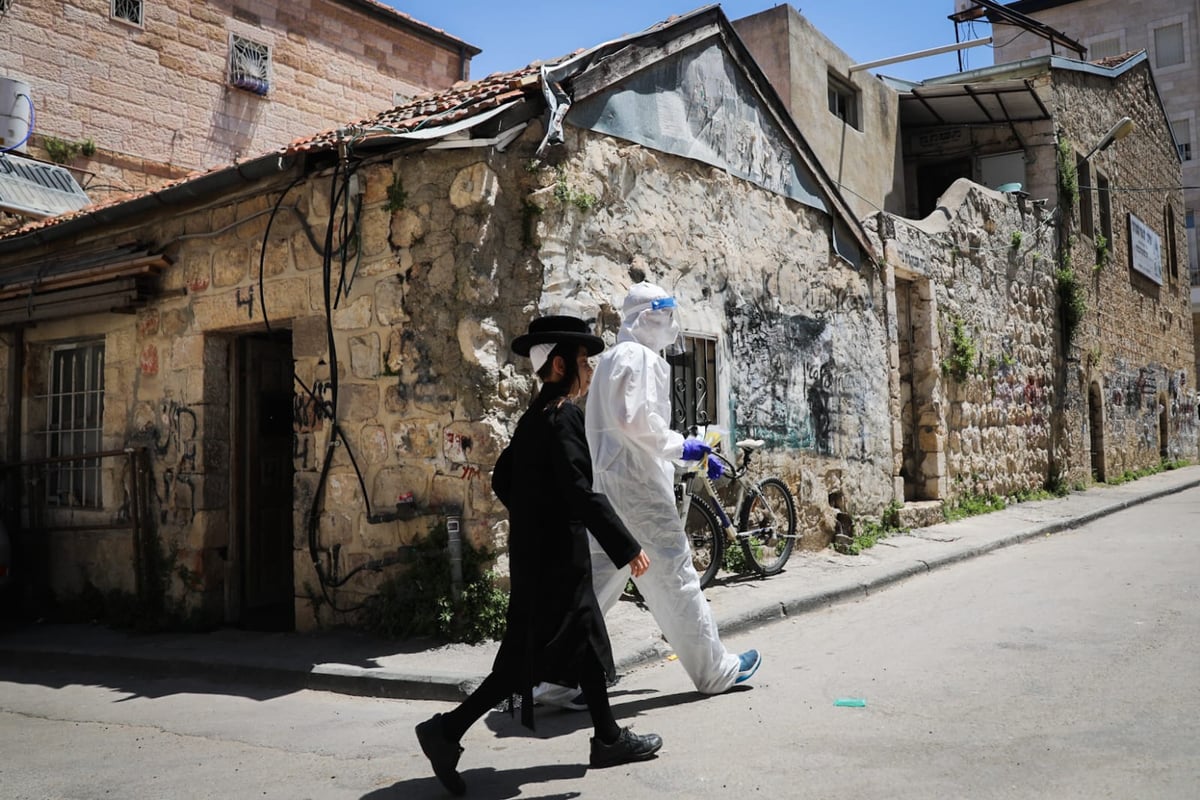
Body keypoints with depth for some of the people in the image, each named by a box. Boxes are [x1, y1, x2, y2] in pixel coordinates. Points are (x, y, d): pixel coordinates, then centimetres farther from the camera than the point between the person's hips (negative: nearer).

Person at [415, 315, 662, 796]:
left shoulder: (536, 415, 10)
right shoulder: (563, 416, -18)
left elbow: (502, 478, 16)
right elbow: (582, 491, -25)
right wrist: (626, 547, -21)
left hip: (539, 549, 10)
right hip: (556, 555, -10)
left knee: (587, 642, 16)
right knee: (531, 655, -2)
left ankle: (608, 738, 26)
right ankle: (448, 730, 3)